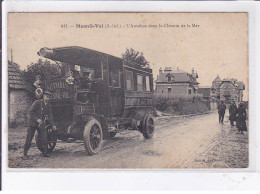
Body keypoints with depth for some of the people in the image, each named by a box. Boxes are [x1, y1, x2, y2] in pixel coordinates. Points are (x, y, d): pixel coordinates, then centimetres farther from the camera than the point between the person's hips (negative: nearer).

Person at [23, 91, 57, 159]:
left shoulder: (49, 105, 3)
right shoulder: (37, 102, -13)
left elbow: (50, 116, 6)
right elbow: (30, 112, -16)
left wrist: (52, 125, -2)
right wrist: (37, 119, -27)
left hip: (41, 124, 4)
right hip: (33, 123, -4)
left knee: (44, 138, -3)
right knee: (29, 139, -2)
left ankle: (45, 153, 8)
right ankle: (25, 154, 7)